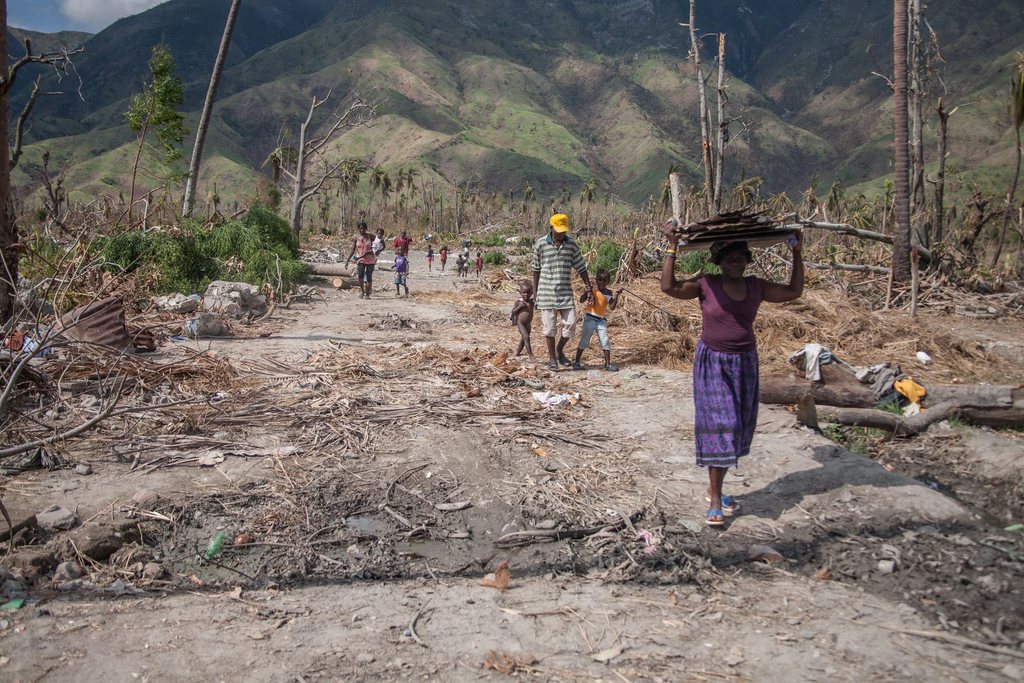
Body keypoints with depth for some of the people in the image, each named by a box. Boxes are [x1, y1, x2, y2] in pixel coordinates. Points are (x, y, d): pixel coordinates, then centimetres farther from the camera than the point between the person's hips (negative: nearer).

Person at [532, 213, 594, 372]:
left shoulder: (572, 245, 3)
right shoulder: (540, 244, -3)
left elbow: (581, 267, 9)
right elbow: (536, 270, 4)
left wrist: (589, 288, 5)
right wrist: (535, 294, 5)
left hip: (565, 292, 2)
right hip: (546, 292, -2)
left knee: (570, 324, -2)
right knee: (549, 326, 1)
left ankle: (560, 350, 23)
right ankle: (552, 358, 15)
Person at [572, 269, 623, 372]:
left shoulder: (609, 293, 3)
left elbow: (612, 307, -6)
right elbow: (581, 300, -9)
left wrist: (616, 296, -16)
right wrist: (587, 291, -23)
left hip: (601, 320, 2)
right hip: (590, 318, -2)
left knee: (605, 341, -2)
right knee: (584, 340, 3)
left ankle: (608, 364, 4)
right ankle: (576, 362, 12)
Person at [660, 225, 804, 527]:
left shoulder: (756, 287, 5)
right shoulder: (705, 285, -8)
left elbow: (794, 291, 13)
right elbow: (669, 287, -20)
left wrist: (797, 255, 8)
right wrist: (672, 248, -23)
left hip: (744, 363, 5)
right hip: (712, 363, -5)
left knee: (737, 427, 9)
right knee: (718, 425, -9)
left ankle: (714, 489, 24)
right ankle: (715, 500, -2)